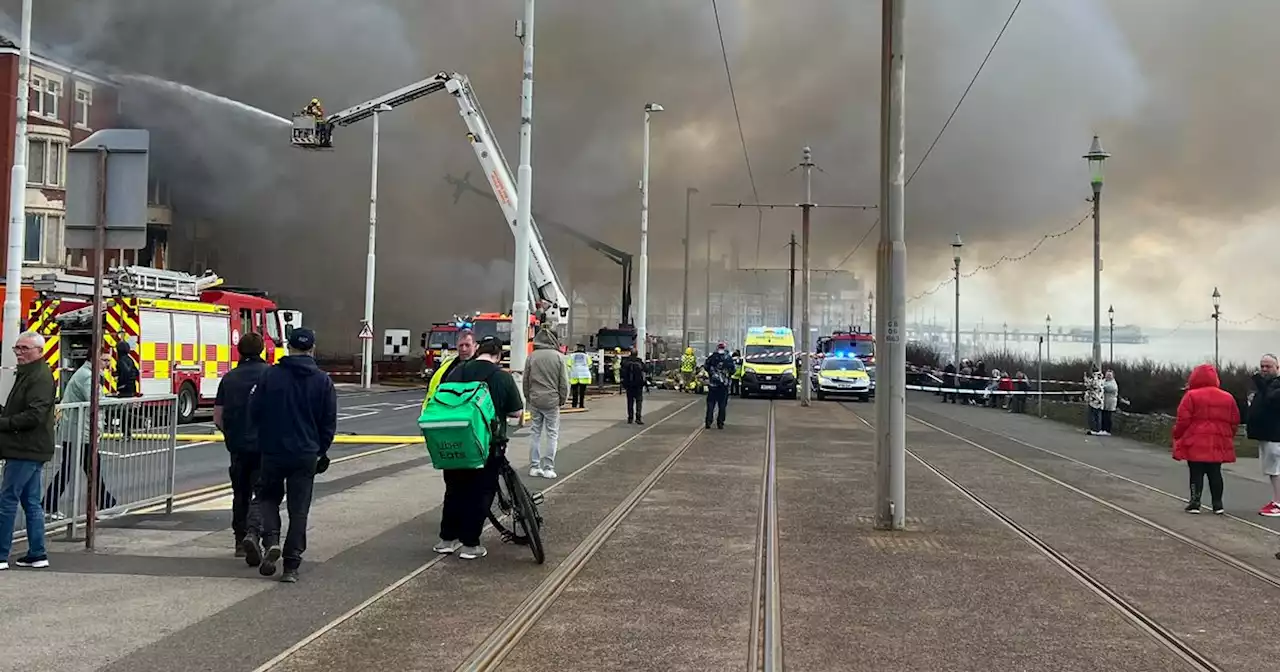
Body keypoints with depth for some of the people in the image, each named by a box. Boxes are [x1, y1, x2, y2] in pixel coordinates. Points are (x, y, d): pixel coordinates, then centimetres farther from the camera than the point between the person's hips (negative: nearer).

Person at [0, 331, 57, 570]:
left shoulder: (40, 377, -15)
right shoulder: (26, 374, 18)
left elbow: (34, 415, -23)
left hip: (27, 451, -10)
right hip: (28, 449, 10)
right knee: (31, 502, 12)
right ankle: (37, 554, 16)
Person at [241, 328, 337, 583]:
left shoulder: (269, 375, -5)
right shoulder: (323, 381, -2)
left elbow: (254, 413, -1)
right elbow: (329, 422, 1)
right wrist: (321, 451, 15)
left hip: (272, 451, 0)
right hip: (306, 454, 0)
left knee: (267, 496, 18)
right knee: (299, 510, 6)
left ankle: (270, 539, -8)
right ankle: (291, 566, 5)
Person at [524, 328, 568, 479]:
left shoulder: (531, 357, 1)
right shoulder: (558, 356, -6)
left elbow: (526, 380, 6)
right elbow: (564, 382, -3)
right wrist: (562, 399, 8)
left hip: (534, 400, 3)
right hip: (552, 400, -3)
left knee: (534, 433, 11)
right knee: (552, 434, 4)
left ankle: (534, 467, 12)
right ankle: (548, 468, 2)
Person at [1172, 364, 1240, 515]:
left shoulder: (1191, 396, -8)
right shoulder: (1228, 397, 7)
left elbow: (1183, 420, -10)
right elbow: (1234, 421, 11)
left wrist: (1177, 436, 4)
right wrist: (1229, 437, 22)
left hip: (1195, 445, -4)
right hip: (1218, 444, 4)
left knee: (1196, 474, 1)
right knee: (1215, 474, 10)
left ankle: (1195, 503, 0)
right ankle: (1218, 505, 12)